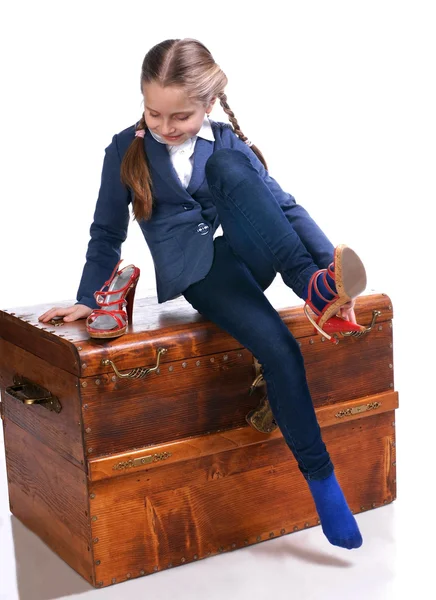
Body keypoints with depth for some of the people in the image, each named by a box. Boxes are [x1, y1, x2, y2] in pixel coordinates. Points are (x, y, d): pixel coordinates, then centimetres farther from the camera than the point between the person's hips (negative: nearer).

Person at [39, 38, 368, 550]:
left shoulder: (229, 144, 12)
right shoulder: (126, 150, 8)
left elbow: (284, 206, 6)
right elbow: (107, 233, 15)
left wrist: (330, 260, -6)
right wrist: (87, 300, 8)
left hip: (248, 257, 2)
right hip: (193, 273, -2)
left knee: (223, 167, -30)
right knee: (279, 351, -31)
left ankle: (318, 285, -38)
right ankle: (320, 478, -23)